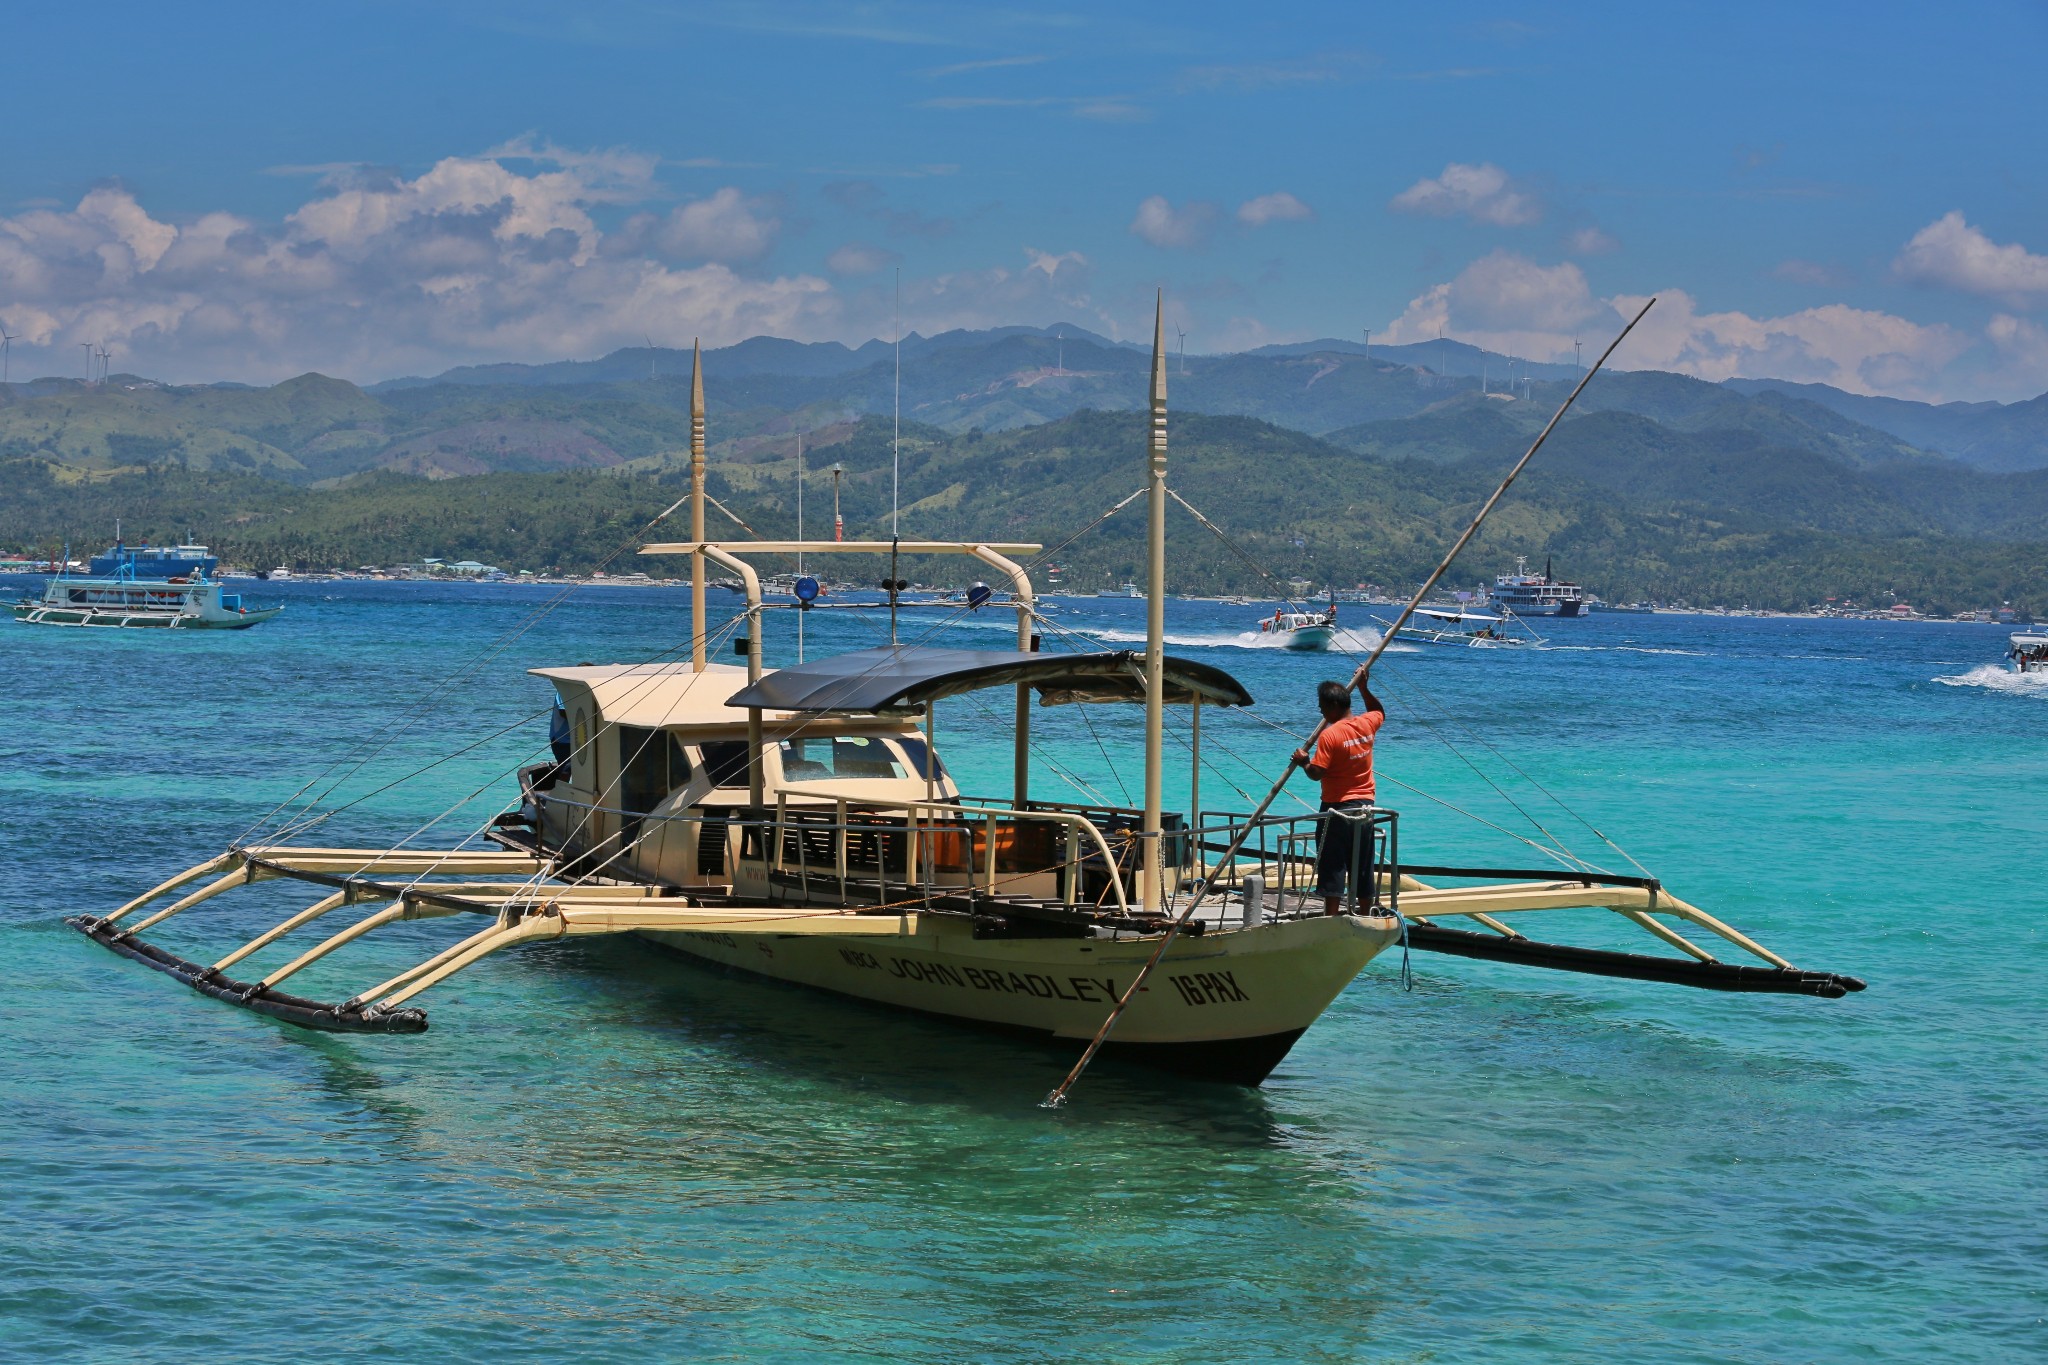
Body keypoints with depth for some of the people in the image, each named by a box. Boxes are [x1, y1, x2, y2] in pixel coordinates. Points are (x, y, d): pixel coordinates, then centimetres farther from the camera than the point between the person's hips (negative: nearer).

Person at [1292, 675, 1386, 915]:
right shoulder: (1367, 724, 2)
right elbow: (1379, 712, 27)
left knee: (1333, 870, -2)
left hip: (1337, 808, -6)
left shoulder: (1329, 735, -17)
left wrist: (1304, 761, -1)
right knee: (1363, 870, 14)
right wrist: (1363, 687, 32)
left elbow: (1316, 773, -20)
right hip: (1365, 807, 6)